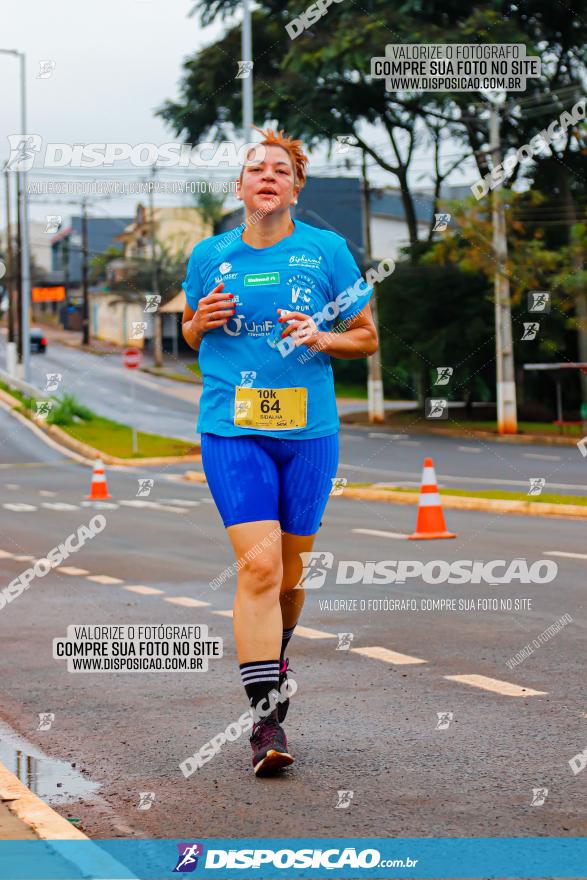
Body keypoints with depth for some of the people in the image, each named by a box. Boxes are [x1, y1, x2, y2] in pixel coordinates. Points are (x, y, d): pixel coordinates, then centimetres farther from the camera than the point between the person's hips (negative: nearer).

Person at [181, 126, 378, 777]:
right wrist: (202, 322, -2)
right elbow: (190, 335, 20)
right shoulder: (209, 255, 6)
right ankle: (266, 720, -15)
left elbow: (366, 336, 10)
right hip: (232, 430, -1)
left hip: (309, 430, 1)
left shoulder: (326, 250, 3)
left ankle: (273, 659, 41)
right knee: (258, 565, -16)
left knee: (288, 571, 10)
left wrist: (321, 338, -10)